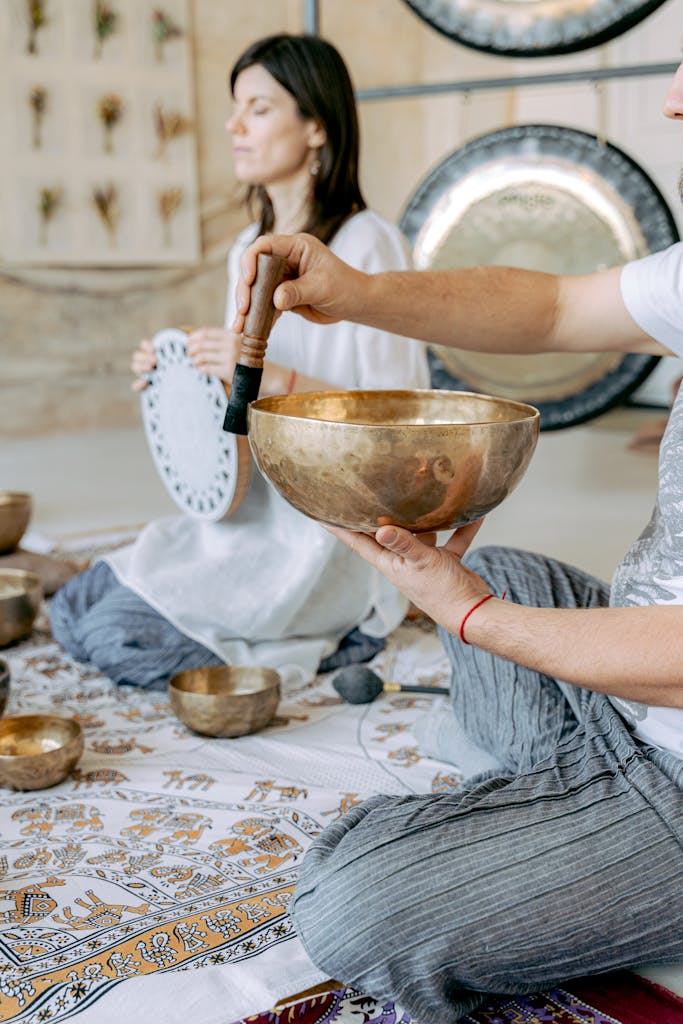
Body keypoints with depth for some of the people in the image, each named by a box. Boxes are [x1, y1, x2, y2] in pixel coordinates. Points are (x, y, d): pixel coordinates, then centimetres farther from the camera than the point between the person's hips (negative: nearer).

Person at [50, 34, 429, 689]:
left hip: (332, 529, -8)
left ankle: (337, 637, -1)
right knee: (71, 611, 0)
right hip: (248, 511, 9)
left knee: (118, 639, -18)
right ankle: (311, 628, 7)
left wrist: (276, 378, -27)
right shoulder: (248, 250, 13)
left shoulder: (366, 246, -13)